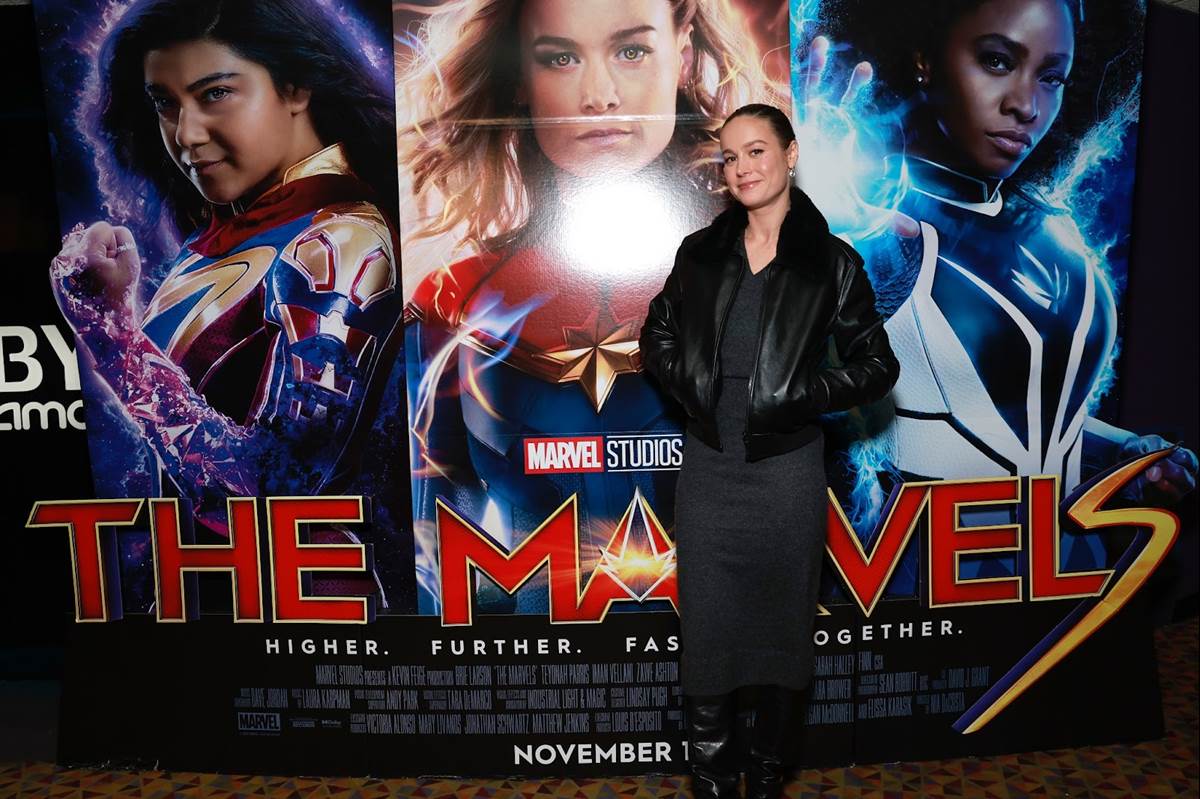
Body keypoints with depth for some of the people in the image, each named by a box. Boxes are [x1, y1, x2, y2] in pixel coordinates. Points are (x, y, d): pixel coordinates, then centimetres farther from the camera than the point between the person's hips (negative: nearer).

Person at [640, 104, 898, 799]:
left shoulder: (831, 262, -3)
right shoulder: (702, 253, 5)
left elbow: (877, 366, 1)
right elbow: (658, 338, 16)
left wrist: (800, 396, -11)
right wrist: (691, 386, -1)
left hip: (787, 468, -2)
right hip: (708, 465, 2)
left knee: (782, 620, 11)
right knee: (707, 623, 7)